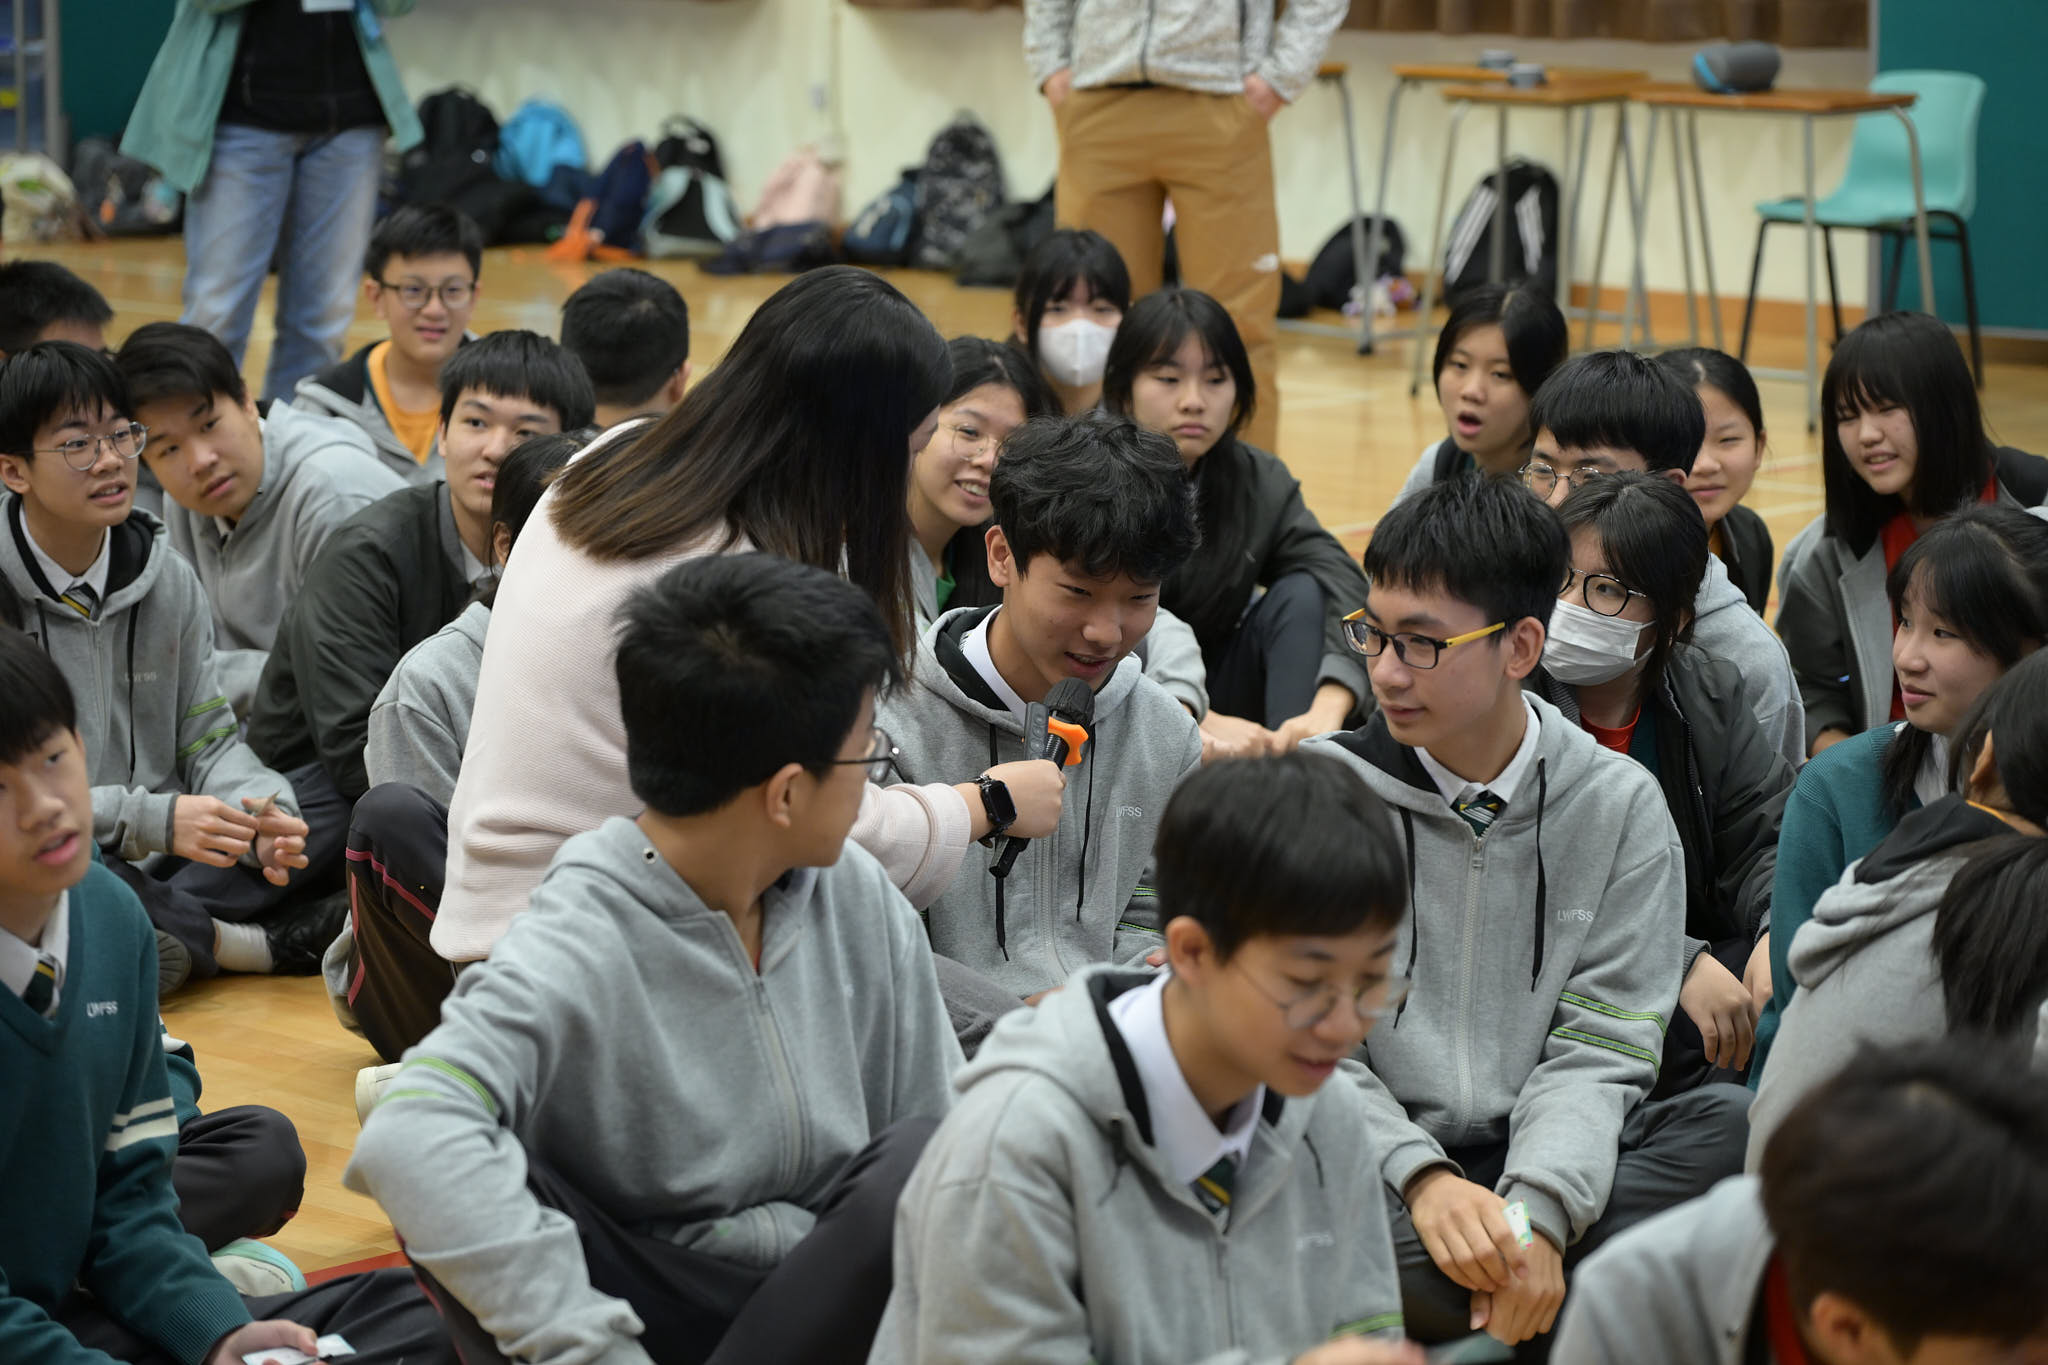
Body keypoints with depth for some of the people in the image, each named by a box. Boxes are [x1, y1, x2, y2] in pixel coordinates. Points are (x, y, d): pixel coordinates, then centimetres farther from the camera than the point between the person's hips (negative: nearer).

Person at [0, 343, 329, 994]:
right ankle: (259, 940, -23)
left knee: (330, 807, -11)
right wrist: (150, 819, -25)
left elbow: (208, 739, 8)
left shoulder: (167, 579, 7)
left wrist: (262, 813, -15)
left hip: (162, 858, 6)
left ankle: (165, 933, -27)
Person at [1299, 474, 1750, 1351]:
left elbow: (1596, 1051, -1)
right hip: (1381, 1167, -2)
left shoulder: (1621, 807, 5)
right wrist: (1424, 1182, -22)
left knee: (1737, 1124, -27)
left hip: (1544, 1162, 2)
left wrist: (1537, 1207, -22)